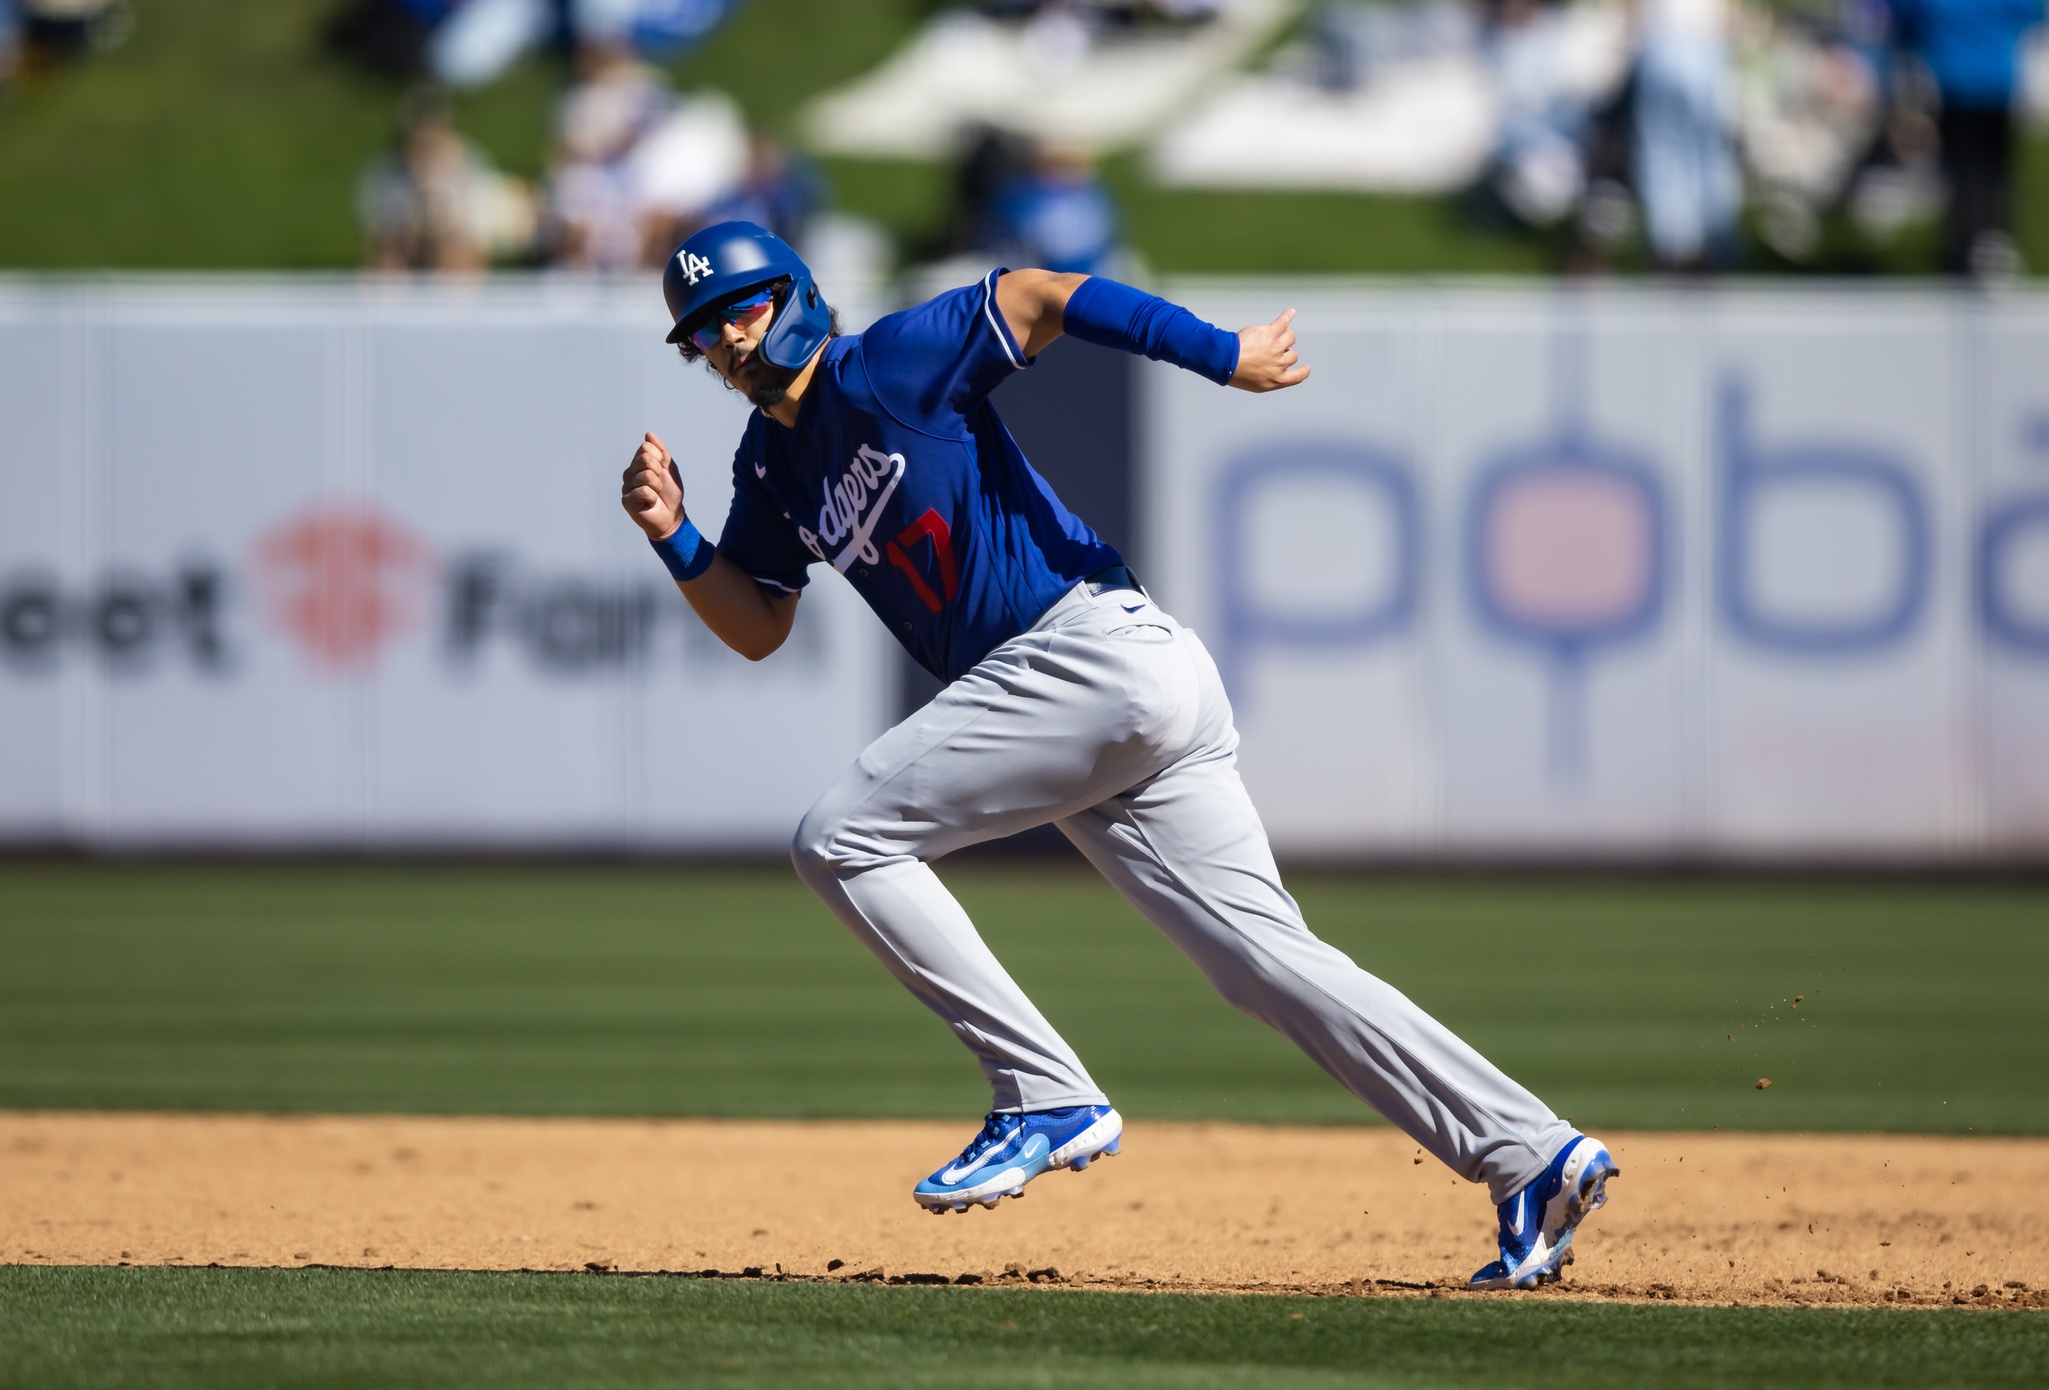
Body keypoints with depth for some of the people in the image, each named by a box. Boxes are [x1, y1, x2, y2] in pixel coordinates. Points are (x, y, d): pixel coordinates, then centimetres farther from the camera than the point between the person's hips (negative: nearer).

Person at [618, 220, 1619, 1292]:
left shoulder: (883, 369, -4)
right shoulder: (772, 466, 20)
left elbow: (1045, 296, -10)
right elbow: (756, 629, 25)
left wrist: (1224, 357, -17)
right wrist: (674, 537, 8)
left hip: (1095, 648, -8)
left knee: (842, 839, -8)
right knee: (1265, 956, -1)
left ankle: (1046, 1095, -11)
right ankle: (1532, 1159, -6)